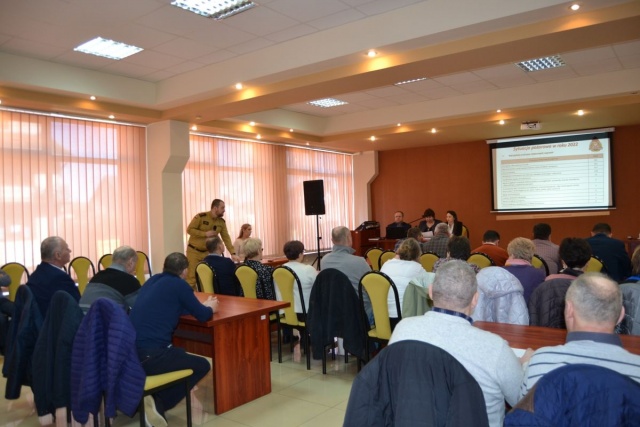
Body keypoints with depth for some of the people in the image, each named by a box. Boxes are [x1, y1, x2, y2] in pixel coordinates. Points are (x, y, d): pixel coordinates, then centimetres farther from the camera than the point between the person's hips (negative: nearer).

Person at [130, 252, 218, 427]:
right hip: (149, 354, -8)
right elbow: (202, 315, 2)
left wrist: (202, 305, 37)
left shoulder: (153, 280, 17)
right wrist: (210, 307, 25)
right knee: (202, 365, 11)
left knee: (178, 354, 30)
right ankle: (158, 403, -3)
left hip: (129, 351, 8)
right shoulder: (179, 284, -3)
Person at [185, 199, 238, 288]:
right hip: (194, 251, -4)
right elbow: (189, 230, -16)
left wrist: (233, 253, -13)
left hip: (208, 252, 5)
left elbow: (226, 238, -3)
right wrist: (205, 234, -23)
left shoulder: (221, 222, 0)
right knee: (192, 276, -2)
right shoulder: (201, 217, -16)